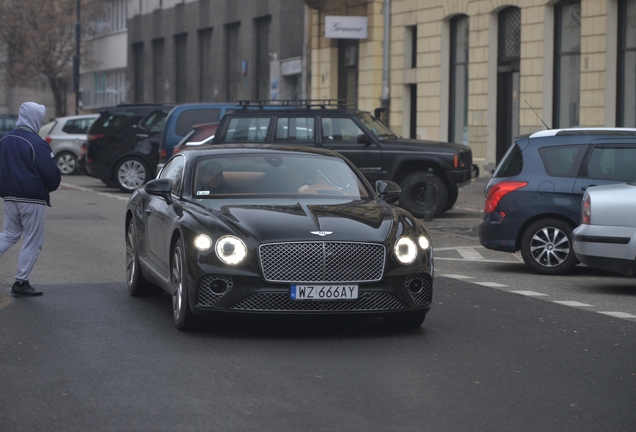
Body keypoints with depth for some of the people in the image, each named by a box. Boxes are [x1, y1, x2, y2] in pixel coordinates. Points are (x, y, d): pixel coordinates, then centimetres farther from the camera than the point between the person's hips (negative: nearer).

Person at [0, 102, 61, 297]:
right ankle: (21, 282, 4)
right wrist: (51, 186, 4)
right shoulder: (37, 144, -17)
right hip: (33, 200, -7)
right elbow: (52, 173, -16)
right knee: (32, 241, 3)